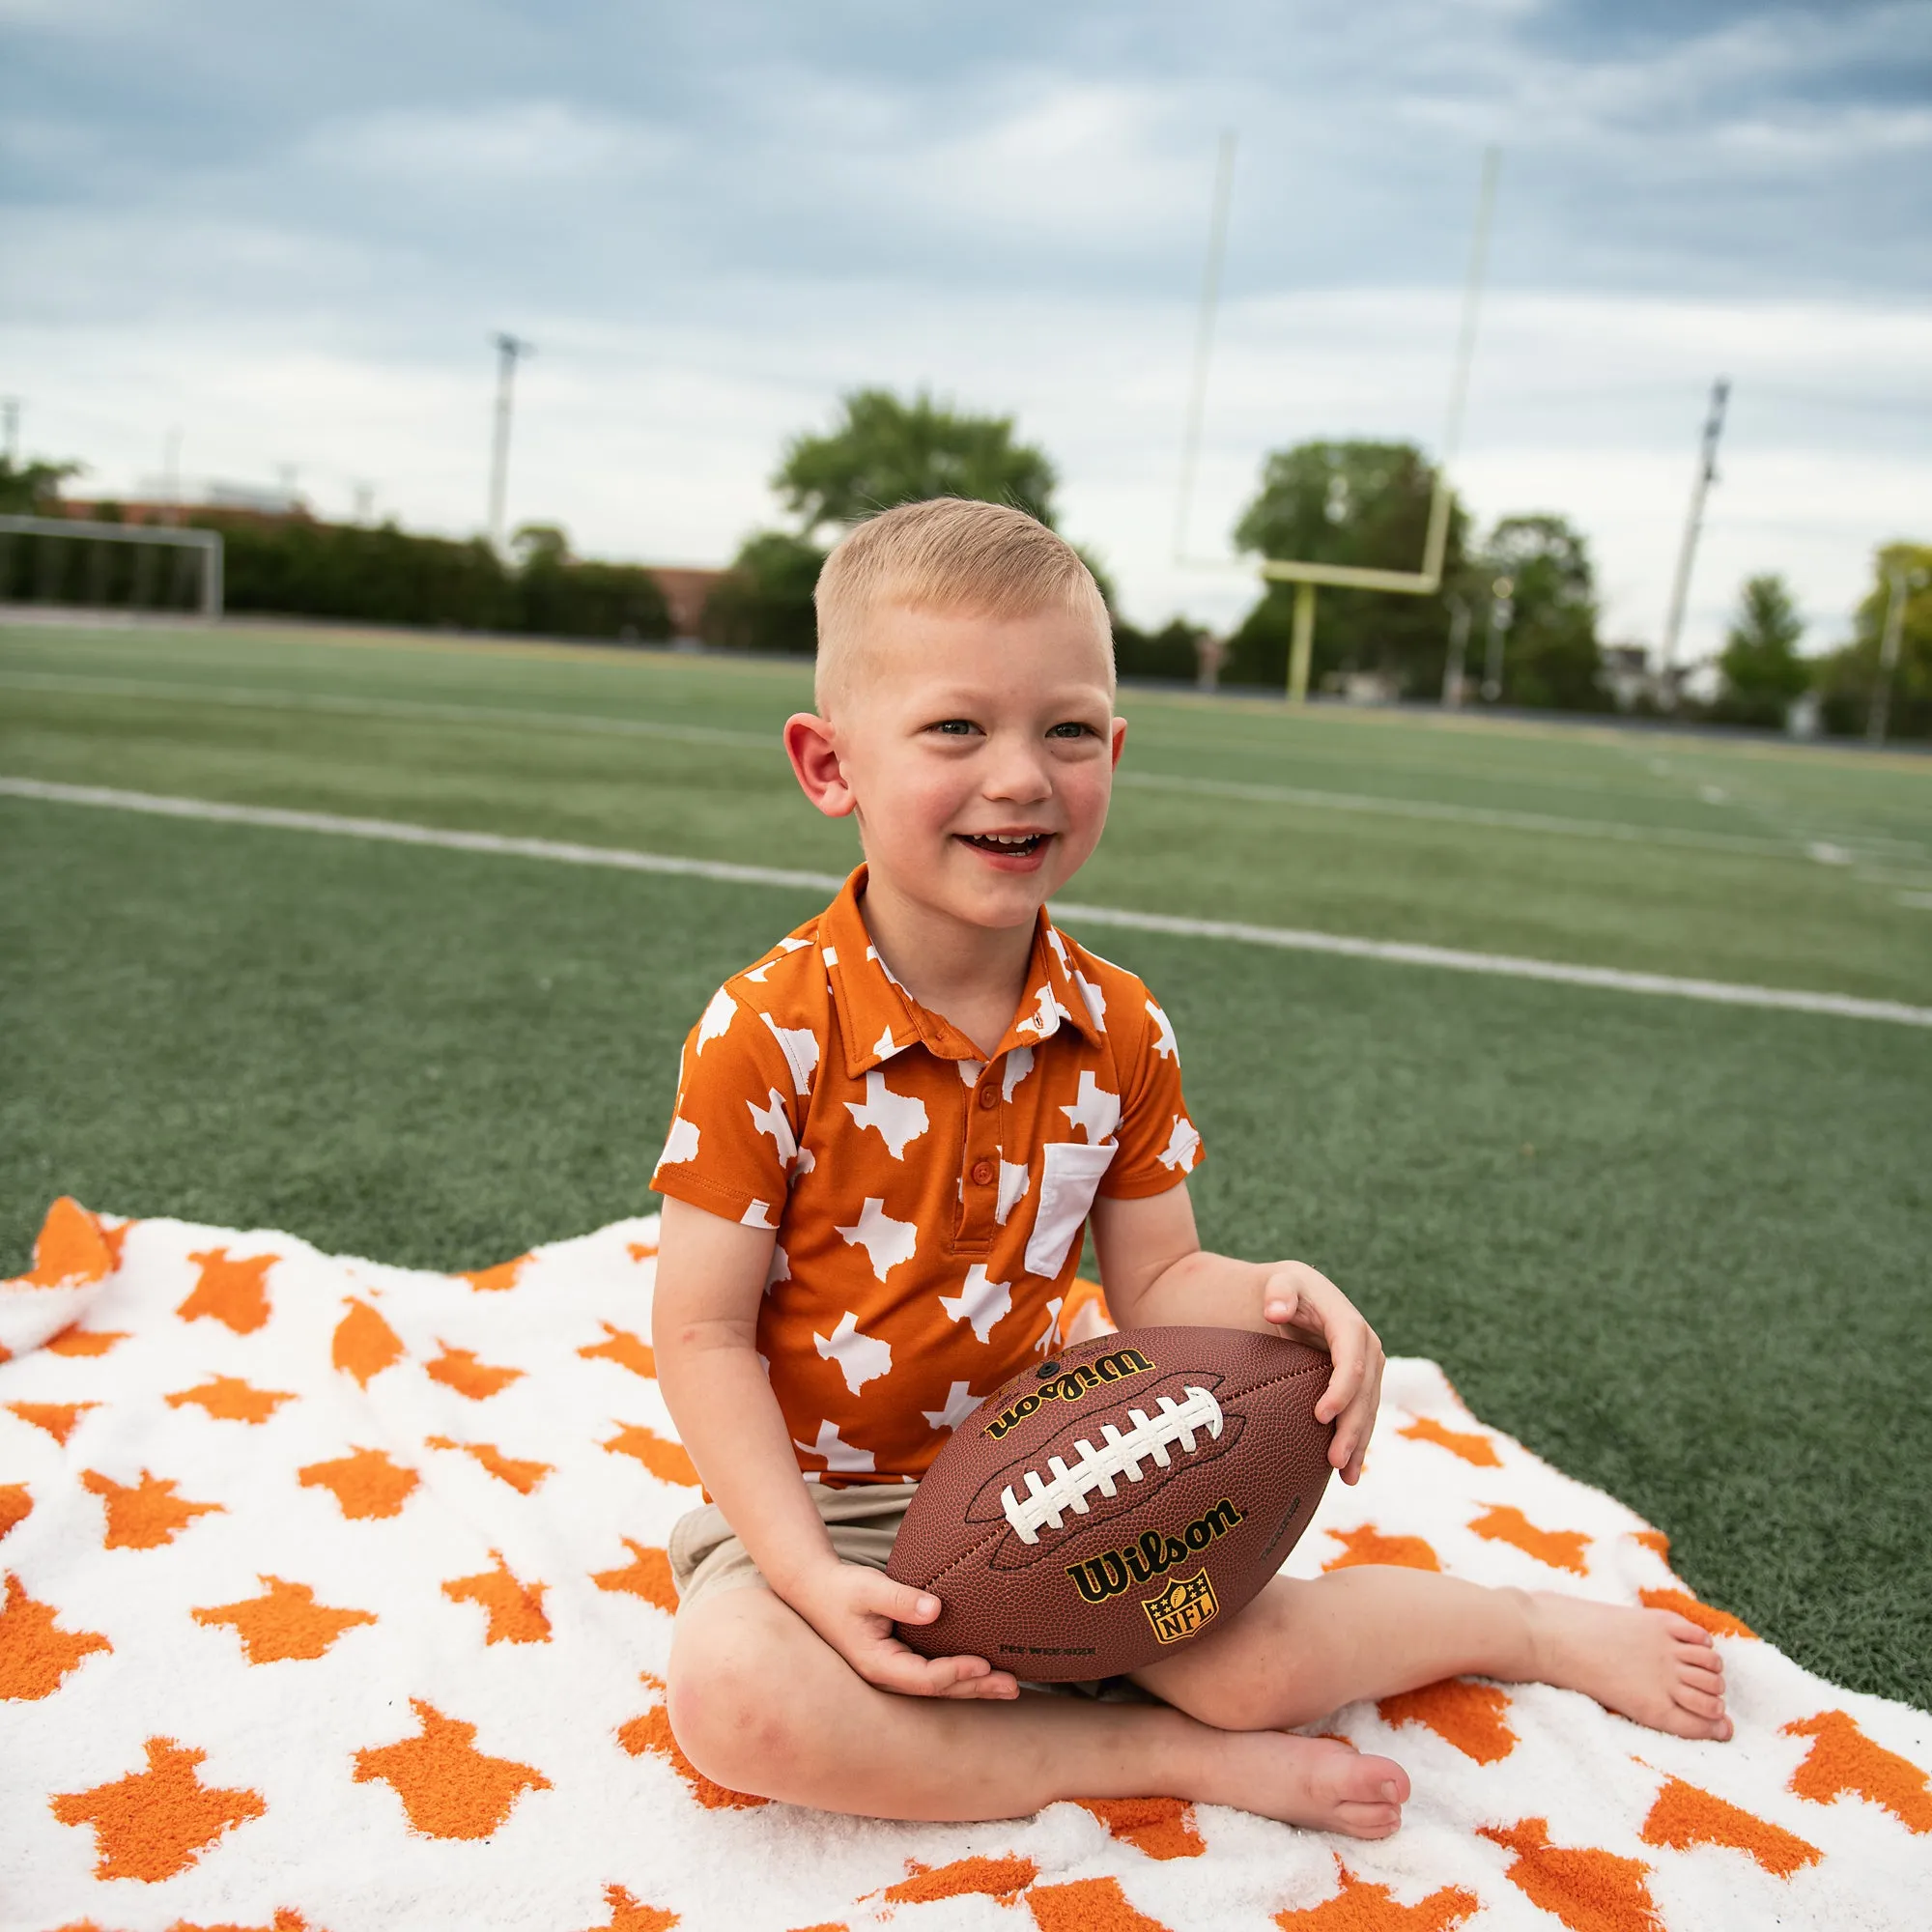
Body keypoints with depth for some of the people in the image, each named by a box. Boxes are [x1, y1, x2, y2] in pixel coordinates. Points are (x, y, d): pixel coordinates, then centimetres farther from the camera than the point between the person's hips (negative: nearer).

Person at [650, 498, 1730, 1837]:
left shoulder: (1121, 1033, -6)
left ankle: (1536, 1624, 19)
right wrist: (813, 1579, -24)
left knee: (1252, 1661, -14)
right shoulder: (768, 1032, -20)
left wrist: (1267, 1300, -23)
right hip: (814, 1502, -2)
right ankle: (1179, 1758, -16)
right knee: (734, 1693, -31)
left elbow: (1153, 1281, 1)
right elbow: (704, 1334, -15)